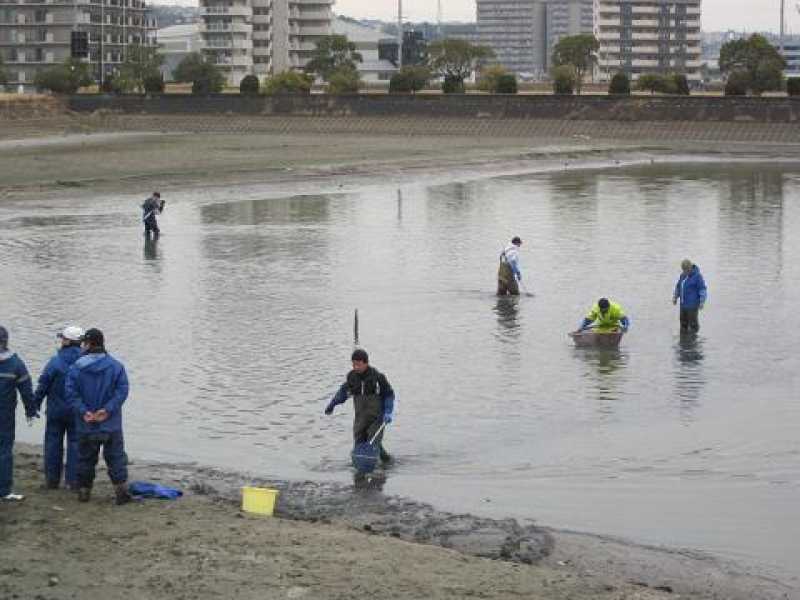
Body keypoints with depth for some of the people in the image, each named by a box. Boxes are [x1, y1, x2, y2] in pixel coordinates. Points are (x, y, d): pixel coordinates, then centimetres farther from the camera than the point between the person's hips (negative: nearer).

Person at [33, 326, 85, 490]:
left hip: (56, 409, -2)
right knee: (75, 443, 8)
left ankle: (52, 479, 13)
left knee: (53, 442, 9)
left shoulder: (56, 361, -13)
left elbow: (43, 384, -8)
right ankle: (73, 480, 6)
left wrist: (36, 403, 4)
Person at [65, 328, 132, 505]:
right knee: (116, 457, 6)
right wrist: (108, 409, -13)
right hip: (111, 424, 0)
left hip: (86, 425, 0)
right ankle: (121, 489, 0)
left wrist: (83, 411, -12)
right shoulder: (116, 366, -4)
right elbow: (122, 390, -10)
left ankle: (84, 490, 19)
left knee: (85, 457, 13)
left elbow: (71, 393, -12)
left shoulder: (76, 368, -6)